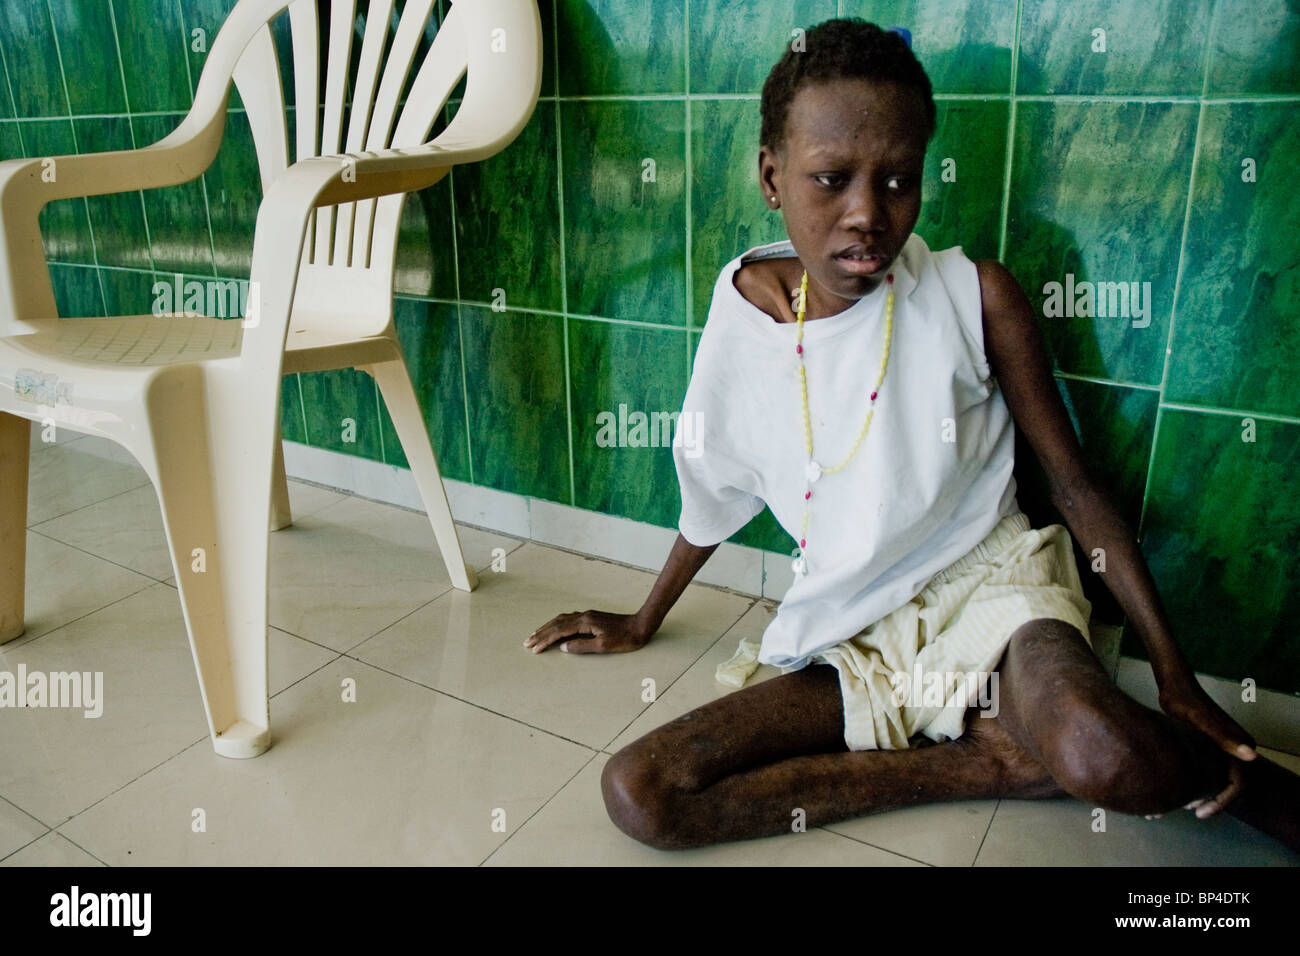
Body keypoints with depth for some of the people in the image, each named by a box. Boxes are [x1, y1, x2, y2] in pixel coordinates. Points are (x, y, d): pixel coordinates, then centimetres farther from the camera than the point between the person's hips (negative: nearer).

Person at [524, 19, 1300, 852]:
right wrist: (642, 624, 22)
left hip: (988, 585, -3)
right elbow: (715, 492, 10)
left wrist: (1178, 681, -3)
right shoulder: (745, 304, -4)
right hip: (848, 642, 4)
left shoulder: (974, 297, -10)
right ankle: (987, 761, -11)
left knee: (1108, 760, -39)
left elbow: (1078, 487, -2)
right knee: (636, 796, -17)